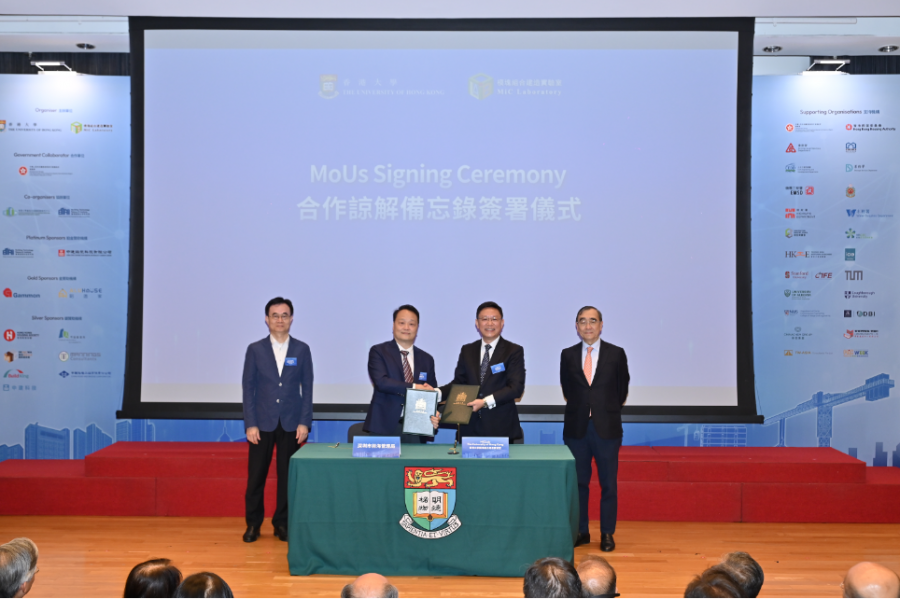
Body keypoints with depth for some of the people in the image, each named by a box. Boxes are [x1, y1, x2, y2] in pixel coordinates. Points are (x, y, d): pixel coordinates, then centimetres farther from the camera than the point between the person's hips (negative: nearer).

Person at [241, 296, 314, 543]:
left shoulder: (301, 349, 5)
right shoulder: (255, 349, 3)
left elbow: (307, 387, 4)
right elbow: (248, 388, 2)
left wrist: (304, 423, -3)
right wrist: (250, 424, -5)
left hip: (291, 423, 0)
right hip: (262, 423, 0)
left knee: (288, 475, 5)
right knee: (256, 475, 3)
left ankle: (282, 523, 18)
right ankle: (253, 523, 18)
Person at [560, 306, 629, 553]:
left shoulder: (616, 354, 1)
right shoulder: (568, 355, 6)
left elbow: (623, 387, 10)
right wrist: (578, 408, 11)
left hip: (607, 428, -1)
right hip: (576, 428, 2)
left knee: (608, 483, 3)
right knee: (578, 482, 7)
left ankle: (607, 534, 14)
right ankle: (581, 531, 18)